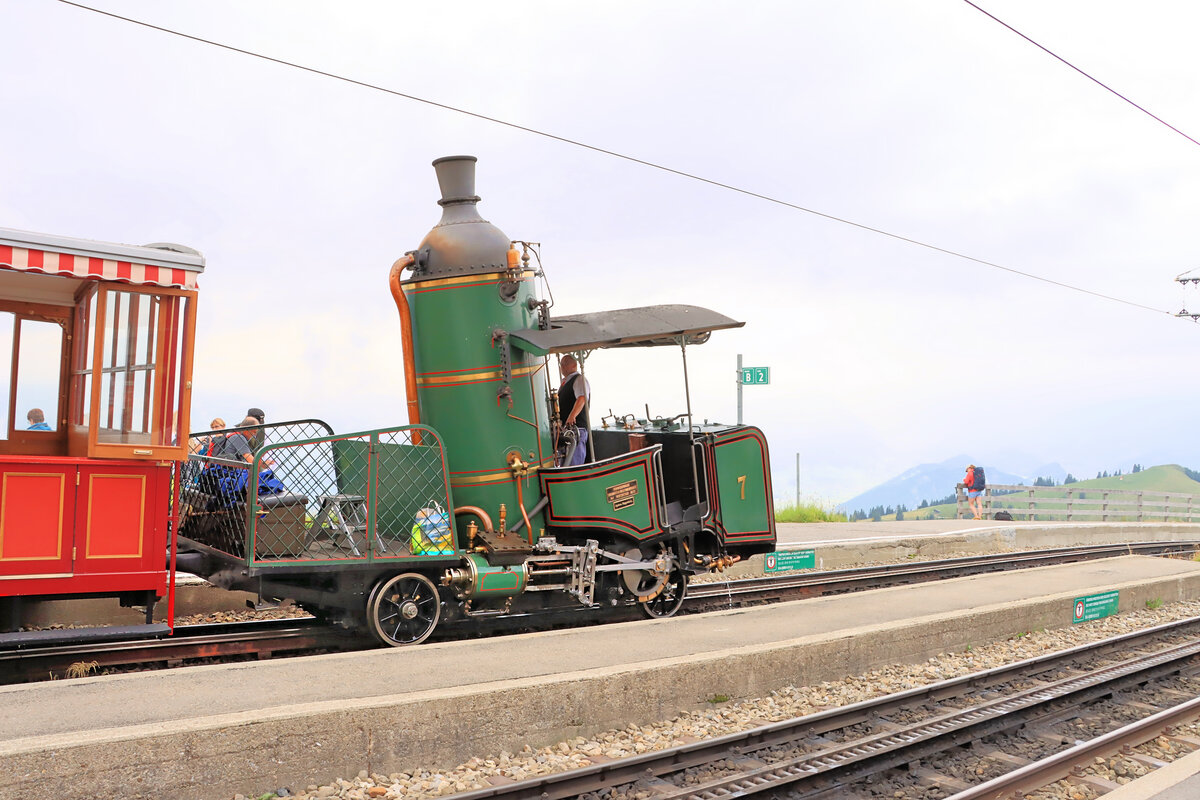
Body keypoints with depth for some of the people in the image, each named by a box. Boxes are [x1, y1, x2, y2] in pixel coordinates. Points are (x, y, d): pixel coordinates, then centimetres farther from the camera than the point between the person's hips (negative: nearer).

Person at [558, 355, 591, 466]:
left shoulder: (579, 379, -6)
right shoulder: (565, 382, 23)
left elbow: (582, 398, -24)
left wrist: (572, 416, -37)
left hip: (577, 427, -10)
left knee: (574, 464, -13)